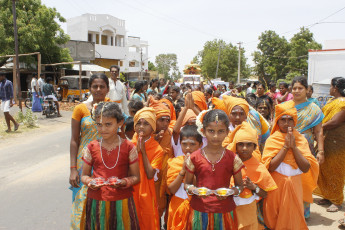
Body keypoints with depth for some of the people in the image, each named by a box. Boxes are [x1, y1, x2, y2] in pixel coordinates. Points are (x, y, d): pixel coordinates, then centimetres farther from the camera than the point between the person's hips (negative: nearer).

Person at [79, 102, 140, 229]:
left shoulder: (128, 147, -5)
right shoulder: (91, 147, 0)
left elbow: (136, 177, 0)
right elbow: (84, 175, 9)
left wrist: (123, 182, -19)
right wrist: (89, 182, -12)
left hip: (121, 201, -1)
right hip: (96, 201, 2)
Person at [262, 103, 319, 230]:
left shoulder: (301, 139, 1)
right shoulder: (272, 140, -5)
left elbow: (306, 168, -9)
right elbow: (270, 167, -17)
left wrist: (293, 146, -16)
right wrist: (285, 146, -18)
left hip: (295, 185, 2)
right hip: (276, 185, -1)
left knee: (293, 219, 11)